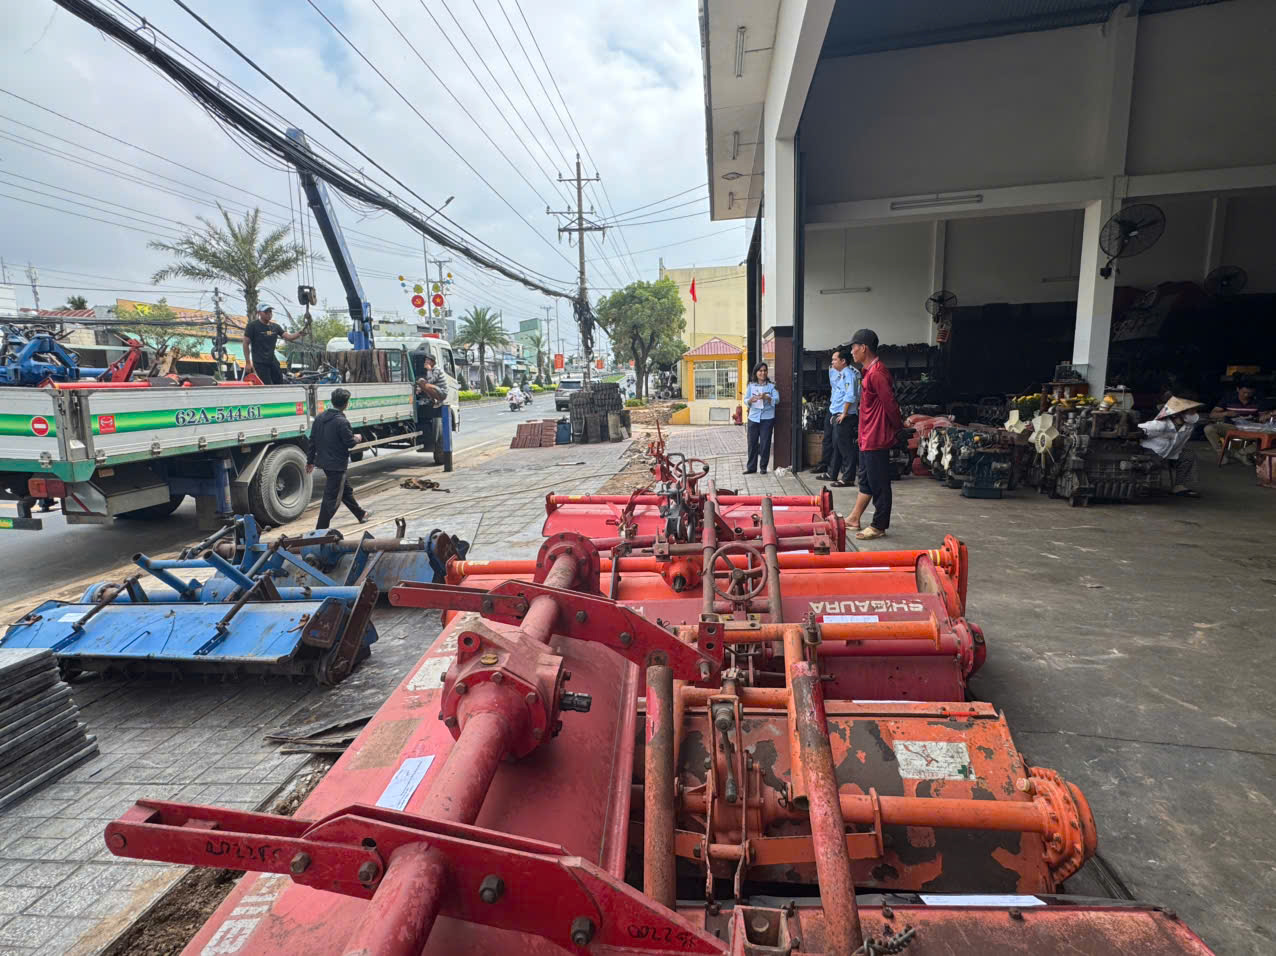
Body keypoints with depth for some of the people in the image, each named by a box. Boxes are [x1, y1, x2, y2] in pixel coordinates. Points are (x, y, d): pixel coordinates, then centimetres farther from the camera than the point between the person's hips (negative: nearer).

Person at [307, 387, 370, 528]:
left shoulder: (320, 417, 4)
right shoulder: (342, 421, -21)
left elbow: (313, 440, 8)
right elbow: (349, 443, -17)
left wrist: (310, 460, 15)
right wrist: (357, 438, 6)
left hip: (324, 462, 9)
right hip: (337, 464, -9)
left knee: (345, 489, 23)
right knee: (332, 497, -2)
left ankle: (360, 514, 40)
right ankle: (321, 530, 1)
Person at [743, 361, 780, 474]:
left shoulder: (771, 386, 3)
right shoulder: (751, 385, 8)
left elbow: (777, 400, -7)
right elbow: (745, 400, 4)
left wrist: (766, 397, -25)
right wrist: (751, 400, -18)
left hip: (767, 418, -2)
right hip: (753, 417, 2)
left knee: (765, 443, 1)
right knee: (752, 443, 3)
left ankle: (763, 467, 11)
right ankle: (751, 467, 12)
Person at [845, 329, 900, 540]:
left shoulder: (877, 373, -20)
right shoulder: (870, 371, 13)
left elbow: (890, 404, -21)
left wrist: (896, 429, -9)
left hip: (876, 439, -11)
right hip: (867, 437, 11)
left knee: (878, 483, 0)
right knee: (866, 480, 19)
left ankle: (879, 526, 9)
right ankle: (854, 518, 30)